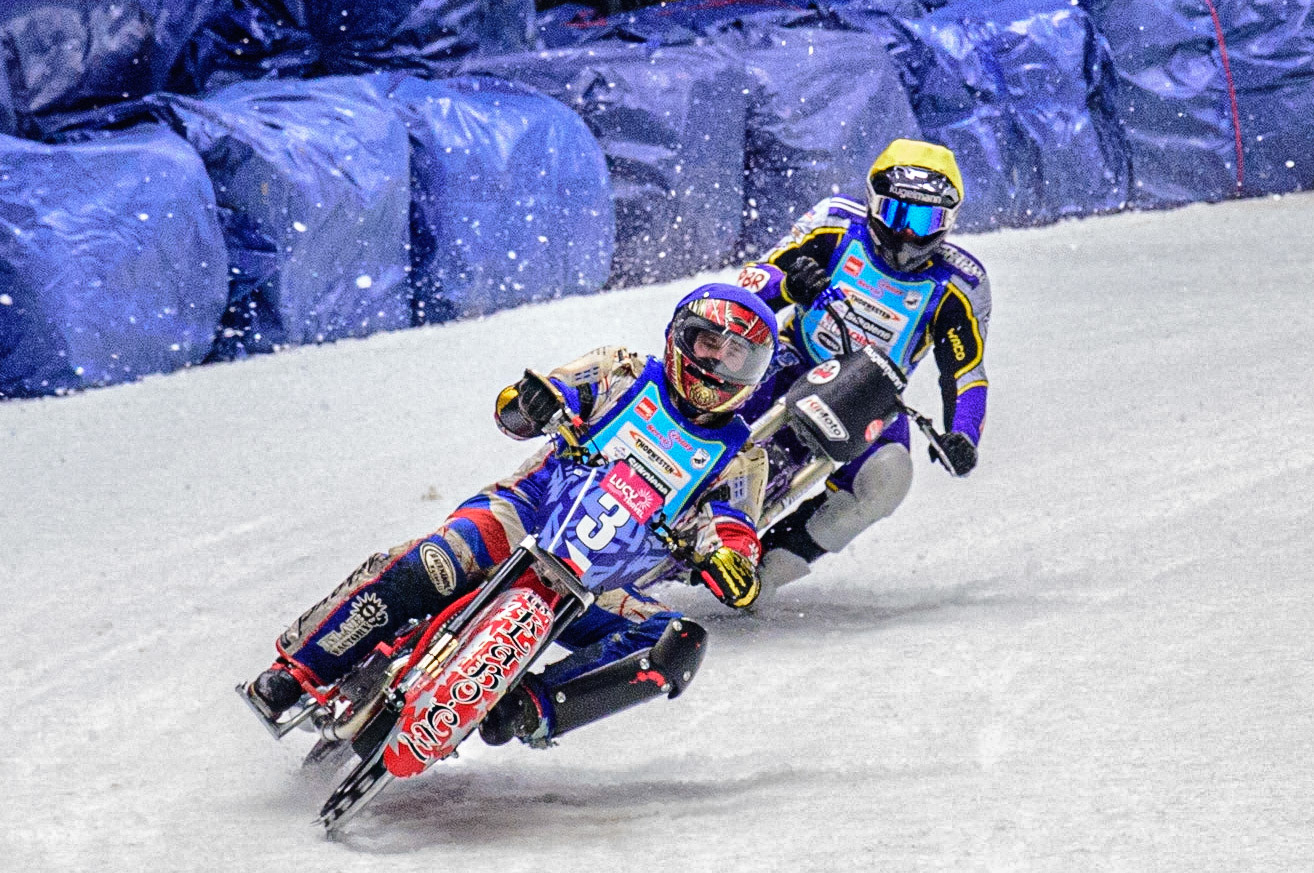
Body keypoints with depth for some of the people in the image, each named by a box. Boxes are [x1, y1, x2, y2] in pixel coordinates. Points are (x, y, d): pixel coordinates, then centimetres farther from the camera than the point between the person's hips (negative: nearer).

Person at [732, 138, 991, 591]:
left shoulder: (958, 286, -7)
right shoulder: (838, 224, -9)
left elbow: (966, 374, -6)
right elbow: (755, 278, -11)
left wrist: (963, 438, -26)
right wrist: (789, 286, -36)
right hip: (793, 365, -1)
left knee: (887, 478, -30)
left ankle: (770, 562, -18)